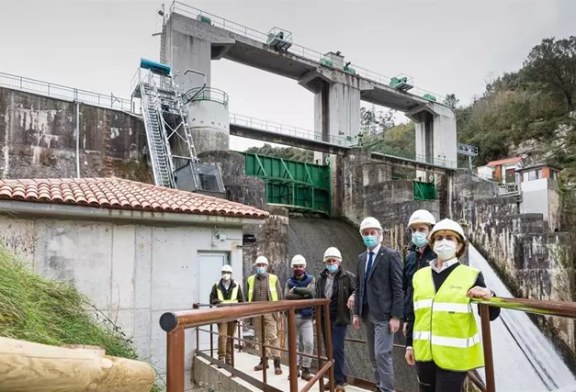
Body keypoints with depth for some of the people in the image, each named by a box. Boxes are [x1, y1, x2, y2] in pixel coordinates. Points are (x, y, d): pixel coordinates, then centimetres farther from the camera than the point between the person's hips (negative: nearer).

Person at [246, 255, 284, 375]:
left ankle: (277, 362, -3)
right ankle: (264, 360, 21)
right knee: (261, 338, 10)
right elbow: (249, 297, 15)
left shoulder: (273, 278, 1)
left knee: (273, 337, -7)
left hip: (270, 312, -3)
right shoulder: (251, 279, 10)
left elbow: (279, 295, 2)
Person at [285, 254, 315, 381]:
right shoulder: (289, 281, 6)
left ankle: (305, 369, 7)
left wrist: (295, 290, -13)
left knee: (308, 343, -6)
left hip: (306, 316, -1)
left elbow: (310, 291, -17)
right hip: (292, 316, 1)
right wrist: (303, 295, -15)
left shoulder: (310, 279, 3)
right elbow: (287, 296, -11)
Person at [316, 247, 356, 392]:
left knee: (337, 350, -7)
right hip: (324, 319, 6)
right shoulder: (321, 278, 10)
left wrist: (353, 297, -26)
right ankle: (333, 378, 25)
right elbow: (317, 298, 16)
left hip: (339, 319, -6)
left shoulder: (348, 277, -6)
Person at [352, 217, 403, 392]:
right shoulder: (361, 258, 12)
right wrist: (356, 313, 10)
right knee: (373, 356, 13)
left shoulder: (391, 255, -7)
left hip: (384, 314, -6)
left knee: (382, 354, -9)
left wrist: (396, 316, -15)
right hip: (367, 314, 7)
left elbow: (398, 288, -11)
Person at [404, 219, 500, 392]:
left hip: (454, 354, -4)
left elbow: (490, 315, -6)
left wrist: (489, 297, -26)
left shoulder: (471, 275, -4)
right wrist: (410, 344, 11)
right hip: (424, 352, 4)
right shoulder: (420, 275, 5)